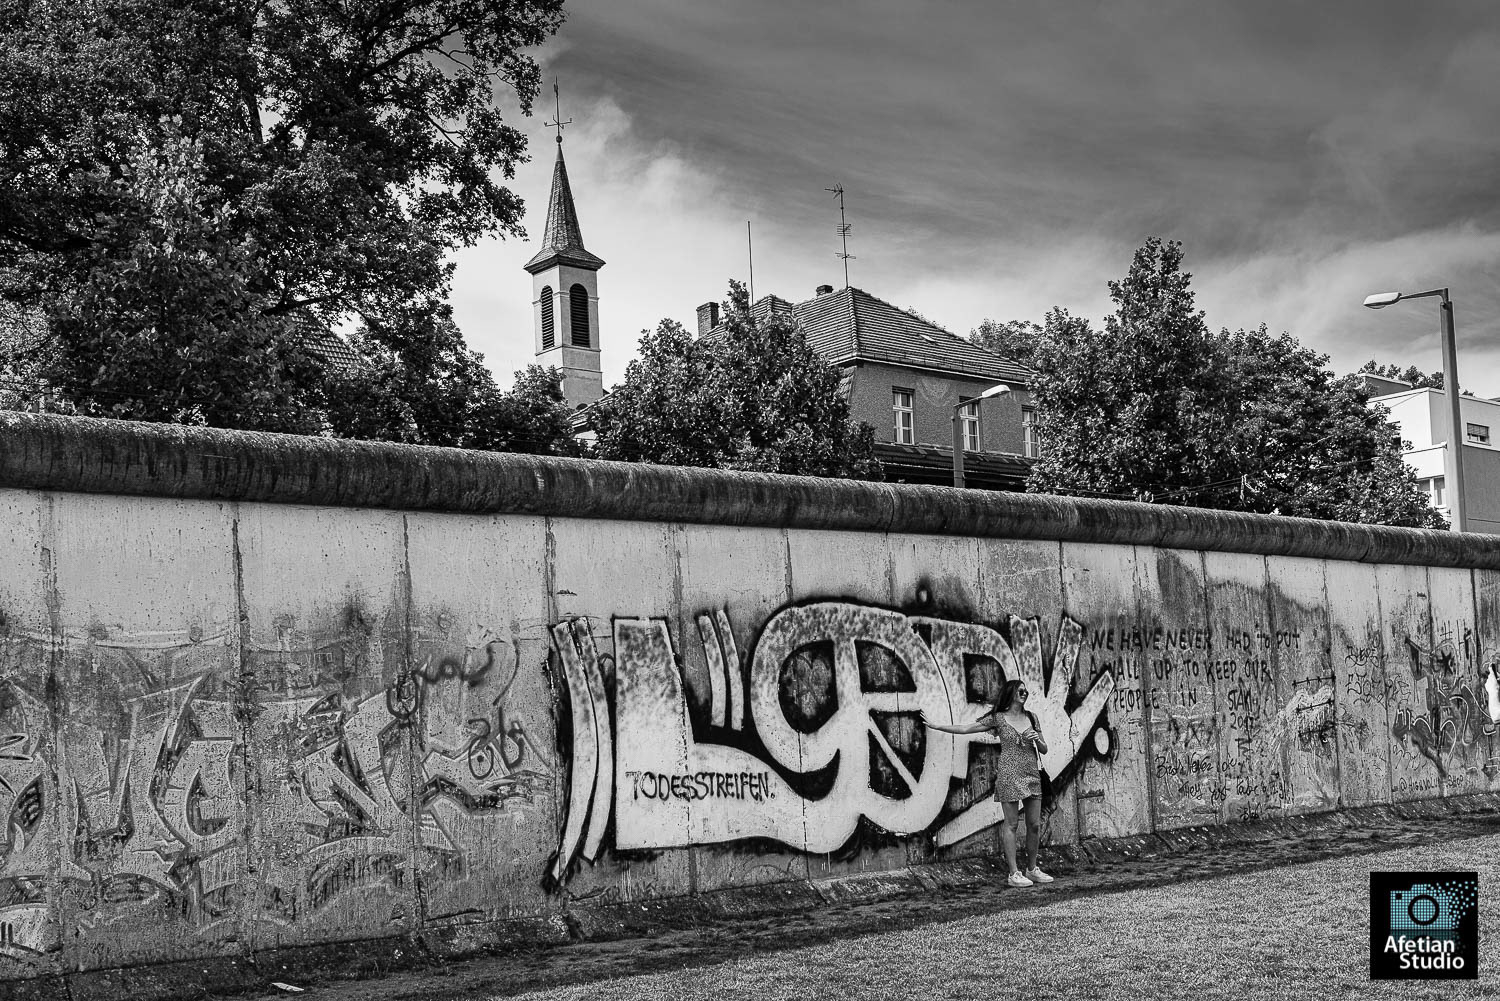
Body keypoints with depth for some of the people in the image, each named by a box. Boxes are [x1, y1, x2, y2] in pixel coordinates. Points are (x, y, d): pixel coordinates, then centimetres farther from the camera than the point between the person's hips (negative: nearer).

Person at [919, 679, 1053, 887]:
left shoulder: (1031, 717, 11)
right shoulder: (998, 718, -1)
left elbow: (1044, 750, 15)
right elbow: (966, 728, -1)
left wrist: (1036, 739, -7)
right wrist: (936, 726, -4)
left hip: (1032, 776, 5)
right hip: (1009, 775, -5)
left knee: (1035, 825, 5)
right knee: (1011, 824, -3)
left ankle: (1033, 869, 18)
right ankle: (1014, 873, 1)